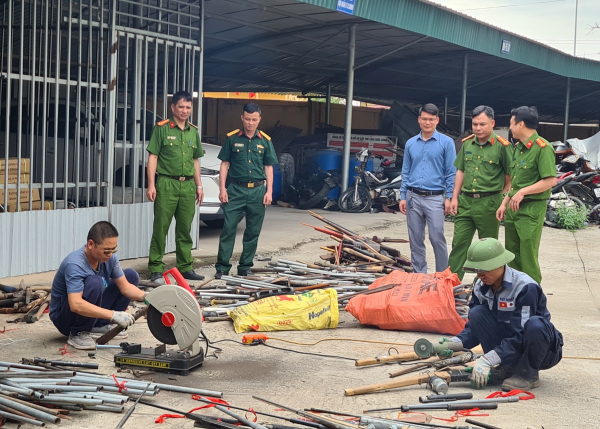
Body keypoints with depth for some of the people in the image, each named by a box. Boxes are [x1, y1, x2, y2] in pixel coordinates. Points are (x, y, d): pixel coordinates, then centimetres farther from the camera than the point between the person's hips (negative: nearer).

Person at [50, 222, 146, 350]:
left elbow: (125, 286, -4)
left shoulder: (109, 257, -8)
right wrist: (113, 315, -44)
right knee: (94, 283, -35)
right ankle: (78, 334, -15)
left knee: (131, 275, 3)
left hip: (93, 309, 8)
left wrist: (145, 297, -24)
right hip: (64, 317, -8)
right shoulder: (74, 264, -31)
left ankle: (100, 326, 3)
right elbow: (75, 305, -42)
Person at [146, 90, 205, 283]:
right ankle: (155, 268, 2)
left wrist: (199, 185, 16)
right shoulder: (162, 128, -1)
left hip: (188, 185, 5)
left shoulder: (193, 131, 14)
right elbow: (153, 157, -3)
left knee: (185, 229, 9)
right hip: (167, 184, -5)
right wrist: (151, 185, -10)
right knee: (160, 228, -3)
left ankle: (185, 267, 17)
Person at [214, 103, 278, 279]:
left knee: (253, 231, 6)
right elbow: (224, 165, 4)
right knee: (228, 228, -5)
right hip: (236, 190, -2)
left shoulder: (265, 141, 7)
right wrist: (222, 189, -4)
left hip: (257, 191, 2)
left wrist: (269, 191, 0)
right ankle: (222, 267, 0)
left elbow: (269, 167, 9)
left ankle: (245, 267, 15)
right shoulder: (232, 138, 3)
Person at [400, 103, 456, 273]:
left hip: (435, 198, -4)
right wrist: (403, 197, 8)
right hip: (413, 197, 4)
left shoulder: (446, 142, 0)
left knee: (437, 239, -7)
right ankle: (419, 275, 17)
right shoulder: (410, 143, 11)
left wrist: (448, 198, -7)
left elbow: (451, 172, -1)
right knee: (416, 240, 7)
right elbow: (406, 172, 14)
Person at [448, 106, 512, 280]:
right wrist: (455, 198, 9)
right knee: (459, 242, 3)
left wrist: (500, 196, -2)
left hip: (489, 203, -4)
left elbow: (510, 175, -3)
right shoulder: (467, 143, 8)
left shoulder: (501, 146, -9)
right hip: (465, 201, 4)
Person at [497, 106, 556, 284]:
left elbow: (551, 180, -20)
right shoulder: (518, 147, 14)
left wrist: (523, 192, -21)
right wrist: (504, 203, 15)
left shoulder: (542, 147, -14)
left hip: (531, 209, -9)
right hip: (513, 208, 9)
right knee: (512, 254, 13)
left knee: (528, 257, -5)